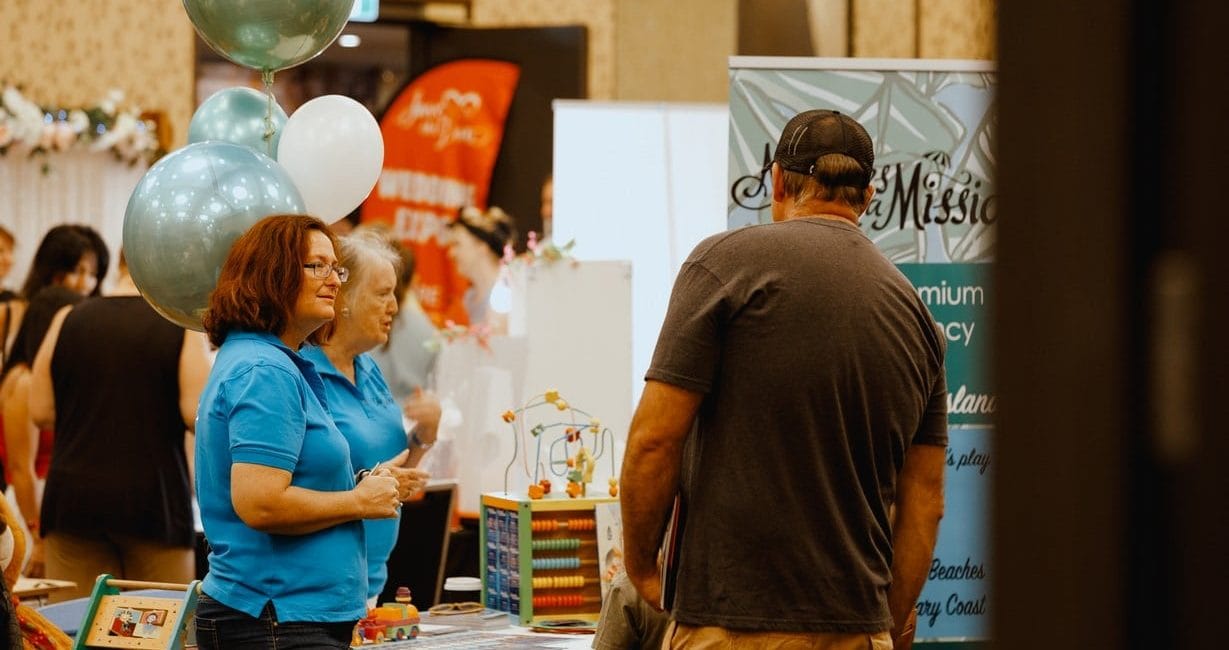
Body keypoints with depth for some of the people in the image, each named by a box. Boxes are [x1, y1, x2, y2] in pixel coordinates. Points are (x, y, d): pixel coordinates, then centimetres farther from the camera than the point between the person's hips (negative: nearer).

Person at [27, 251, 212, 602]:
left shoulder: (69, 321, 3)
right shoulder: (184, 329, -6)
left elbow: (40, 411, 5)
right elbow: (199, 416, -13)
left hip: (74, 500, 3)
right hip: (155, 503, -3)